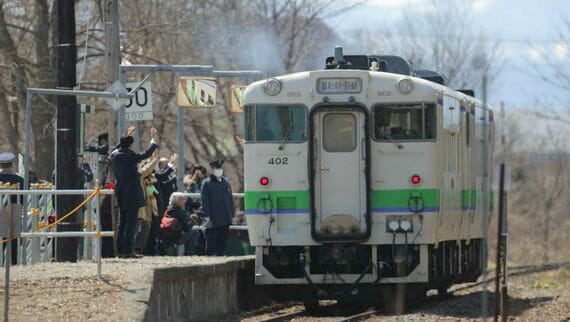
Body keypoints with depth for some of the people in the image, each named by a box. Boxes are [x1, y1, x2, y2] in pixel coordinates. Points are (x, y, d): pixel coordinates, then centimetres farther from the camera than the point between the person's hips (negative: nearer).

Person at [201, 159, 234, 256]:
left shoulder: (226, 183, 15)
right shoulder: (207, 184, -3)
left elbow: (230, 200, 18)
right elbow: (205, 202, -7)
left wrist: (231, 215, 11)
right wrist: (208, 217, -14)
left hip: (225, 220, 5)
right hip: (213, 221, -5)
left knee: (222, 243, 8)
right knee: (211, 244, -4)